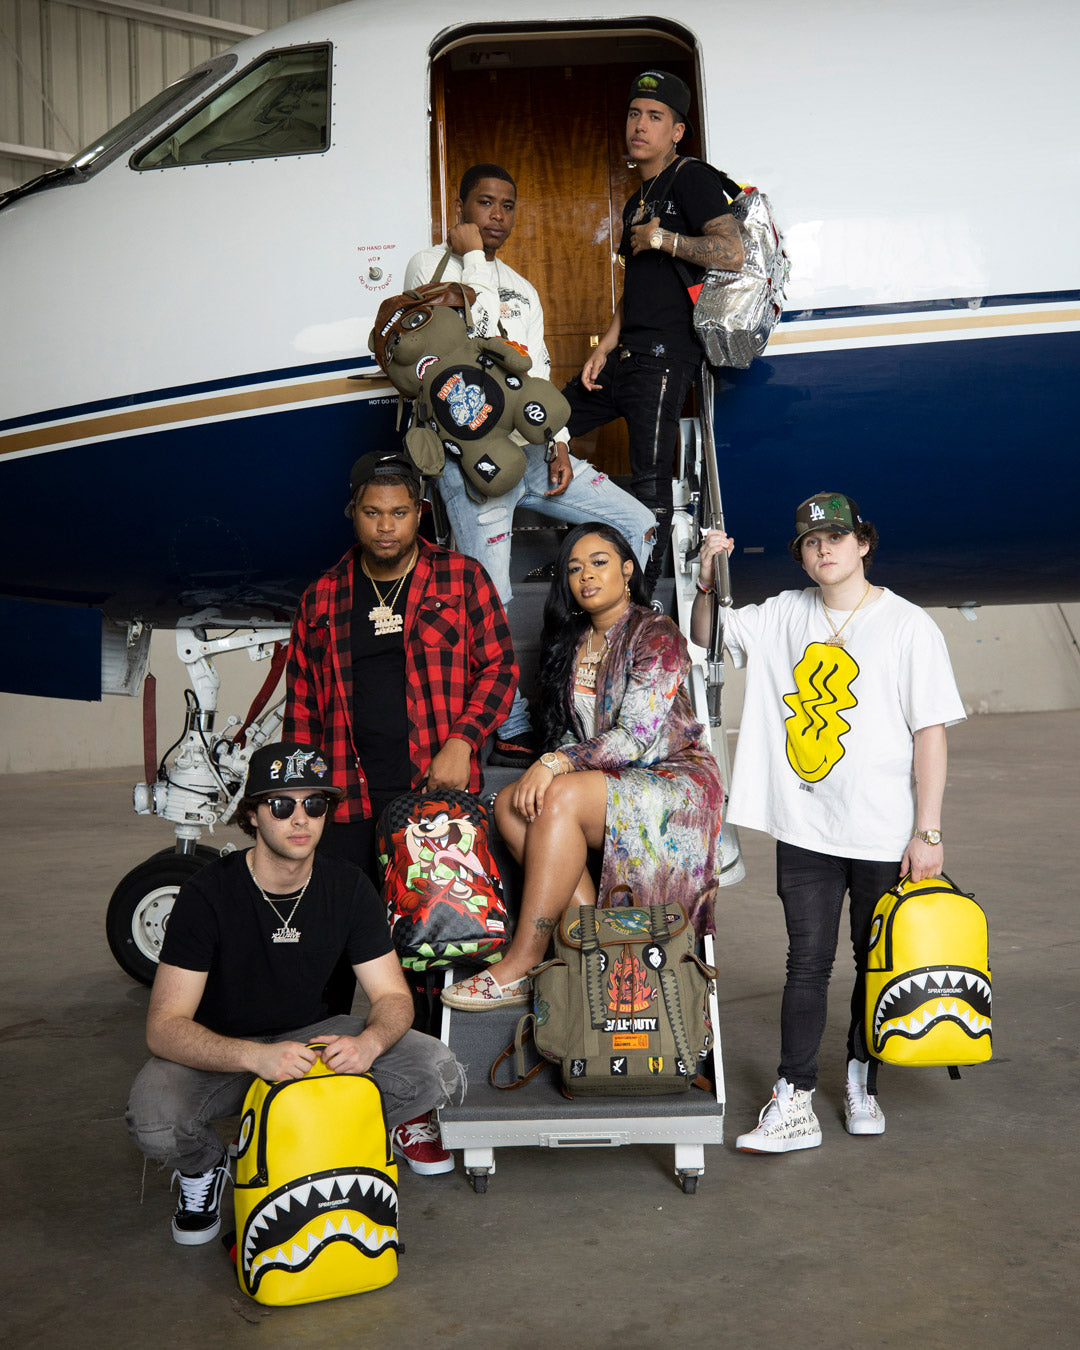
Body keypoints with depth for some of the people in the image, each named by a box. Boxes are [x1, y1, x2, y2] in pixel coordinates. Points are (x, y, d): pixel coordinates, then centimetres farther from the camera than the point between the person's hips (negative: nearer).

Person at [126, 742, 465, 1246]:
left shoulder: (348, 886, -8)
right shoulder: (209, 892, -21)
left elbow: (393, 996, -5)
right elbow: (165, 1027, -25)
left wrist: (369, 1042, -30)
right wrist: (255, 1056, -44)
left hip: (312, 1035, 2)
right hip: (218, 1051, -2)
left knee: (439, 1072, -22)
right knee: (153, 1119, -35)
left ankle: (394, 1120, 14)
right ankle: (204, 1167, 2)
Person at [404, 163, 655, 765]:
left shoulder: (523, 288, 25)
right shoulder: (432, 265, 5)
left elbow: (539, 376, 19)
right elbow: (475, 330, -14)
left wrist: (558, 444, 7)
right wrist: (473, 255, -5)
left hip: (532, 446, 7)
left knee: (638, 523, 0)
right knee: (490, 602, -9)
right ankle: (511, 730, 1)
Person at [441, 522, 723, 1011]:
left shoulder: (655, 636, -9)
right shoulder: (571, 643, 14)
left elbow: (637, 737, -18)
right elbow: (567, 732, 16)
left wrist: (557, 763, -24)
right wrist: (545, 771, -6)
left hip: (676, 782, -7)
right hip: (610, 785, 7)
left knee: (560, 798, -32)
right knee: (510, 803, -19)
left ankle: (521, 967, -29)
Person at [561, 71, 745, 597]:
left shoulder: (691, 178, -3)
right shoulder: (636, 202, 24)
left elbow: (731, 253, -18)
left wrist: (661, 239, -11)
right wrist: (604, 349, 13)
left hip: (665, 355, -10)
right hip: (627, 357, 10)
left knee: (650, 483, -12)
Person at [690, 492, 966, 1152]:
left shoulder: (911, 627, -4)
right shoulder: (782, 616, 6)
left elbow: (931, 732, -7)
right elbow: (709, 637, 19)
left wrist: (928, 832, -11)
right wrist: (708, 581, -1)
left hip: (885, 835, -2)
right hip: (804, 829, 2)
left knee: (876, 961, 11)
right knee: (808, 963, 2)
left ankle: (859, 1079, 30)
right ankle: (795, 1103, 5)